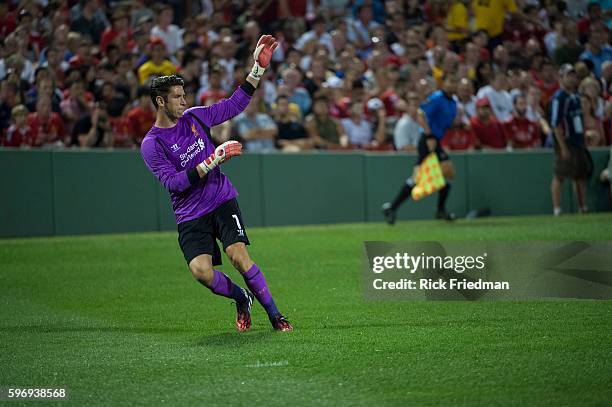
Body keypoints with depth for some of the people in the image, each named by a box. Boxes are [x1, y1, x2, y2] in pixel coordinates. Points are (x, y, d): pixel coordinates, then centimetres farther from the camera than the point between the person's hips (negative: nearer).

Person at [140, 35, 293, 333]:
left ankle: (274, 315, -6)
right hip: (190, 216, -2)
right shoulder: (151, 145, -9)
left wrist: (258, 68, 9)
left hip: (222, 201, 2)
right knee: (201, 270, -21)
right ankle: (241, 298, 9)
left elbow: (234, 105, 15)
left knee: (239, 257, -17)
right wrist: (212, 161, -24)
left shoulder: (194, 117, 5)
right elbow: (173, 183, -19)